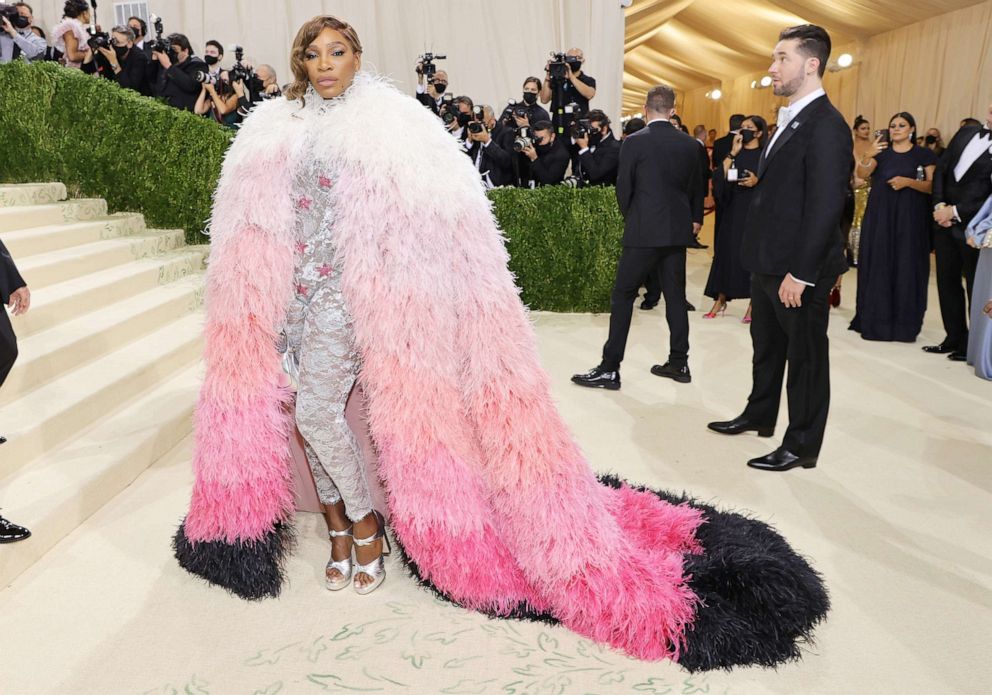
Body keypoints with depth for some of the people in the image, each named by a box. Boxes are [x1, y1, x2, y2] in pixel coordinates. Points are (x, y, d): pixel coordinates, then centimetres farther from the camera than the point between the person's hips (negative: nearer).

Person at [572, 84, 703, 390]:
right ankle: (679, 362, 19)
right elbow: (696, 188, 14)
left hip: (644, 231, -5)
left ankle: (609, 368, -3)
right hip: (678, 230, 5)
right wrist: (694, 219, 30)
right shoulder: (690, 144, 6)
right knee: (675, 295, 12)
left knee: (622, 296, -2)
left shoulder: (634, 142, -8)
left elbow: (623, 188, -4)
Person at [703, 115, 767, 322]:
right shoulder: (735, 154, 11)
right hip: (732, 210, 4)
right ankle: (720, 302, 13)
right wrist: (733, 153, -5)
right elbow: (719, 177, -3)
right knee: (726, 253, 5)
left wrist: (758, 181, -20)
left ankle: (753, 306, 5)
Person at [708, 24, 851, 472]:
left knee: (806, 357, 4)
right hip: (768, 263, 9)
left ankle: (802, 446, 17)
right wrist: (763, 262, 15)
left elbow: (825, 207, -22)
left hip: (799, 270, -9)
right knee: (766, 346, 21)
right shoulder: (790, 120, 13)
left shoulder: (826, 126, -17)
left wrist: (800, 273, -22)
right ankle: (759, 415, 39)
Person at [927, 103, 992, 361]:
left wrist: (955, 211, -14)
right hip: (945, 223, 6)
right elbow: (941, 168, 10)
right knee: (947, 281, 12)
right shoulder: (967, 132, 8)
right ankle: (955, 338, 25)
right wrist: (939, 204, -1)